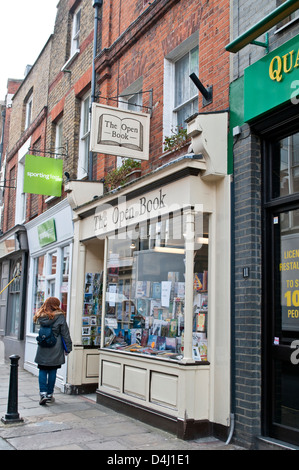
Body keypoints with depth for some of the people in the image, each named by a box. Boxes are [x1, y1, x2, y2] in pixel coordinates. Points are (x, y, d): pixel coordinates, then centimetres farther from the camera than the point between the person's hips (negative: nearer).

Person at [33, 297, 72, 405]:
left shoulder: (41, 317, 1)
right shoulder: (60, 317, -9)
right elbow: (65, 334, -5)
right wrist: (68, 348, 1)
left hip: (42, 349, 2)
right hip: (55, 350, -2)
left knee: (42, 371, 8)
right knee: (52, 371, 7)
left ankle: (43, 393, -4)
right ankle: (49, 394, 13)